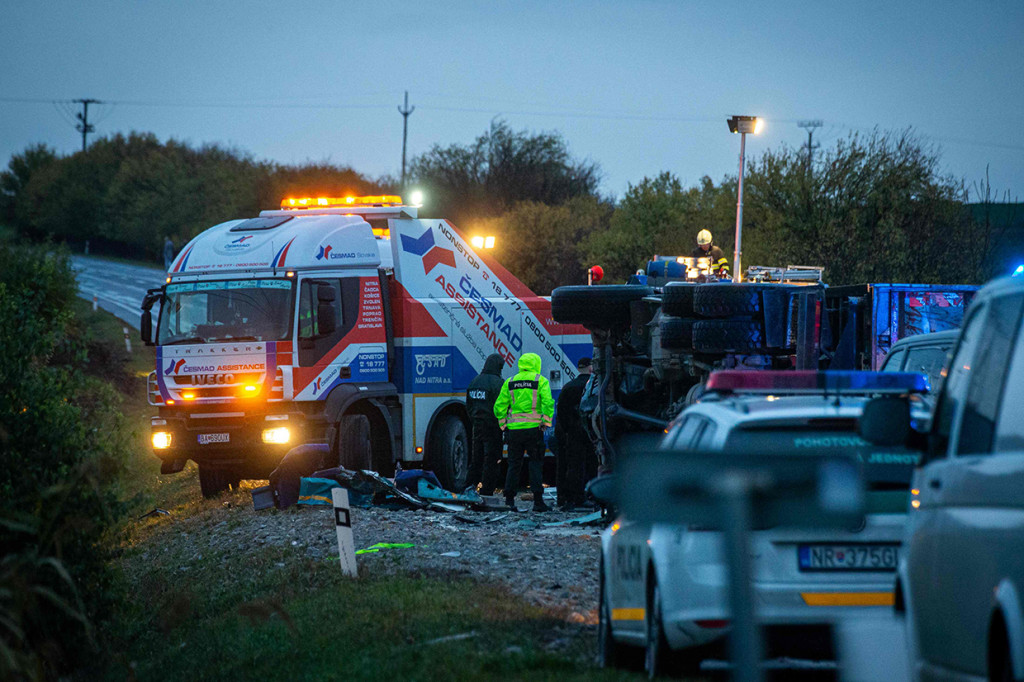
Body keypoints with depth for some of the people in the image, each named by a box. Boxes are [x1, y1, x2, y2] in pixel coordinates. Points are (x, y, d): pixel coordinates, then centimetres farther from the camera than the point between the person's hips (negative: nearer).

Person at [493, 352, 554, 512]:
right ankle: (538, 501, -3)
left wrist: (503, 426, 15)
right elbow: (548, 402, -13)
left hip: (513, 428, 3)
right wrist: (546, 422, -7)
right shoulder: (540, 381, 0)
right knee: (536, 463, 2)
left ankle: (509, 499, 9)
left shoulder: (509, 383, 11)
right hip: (533, 427, -3)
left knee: (514, 464, 11)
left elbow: (499, 407, 9)